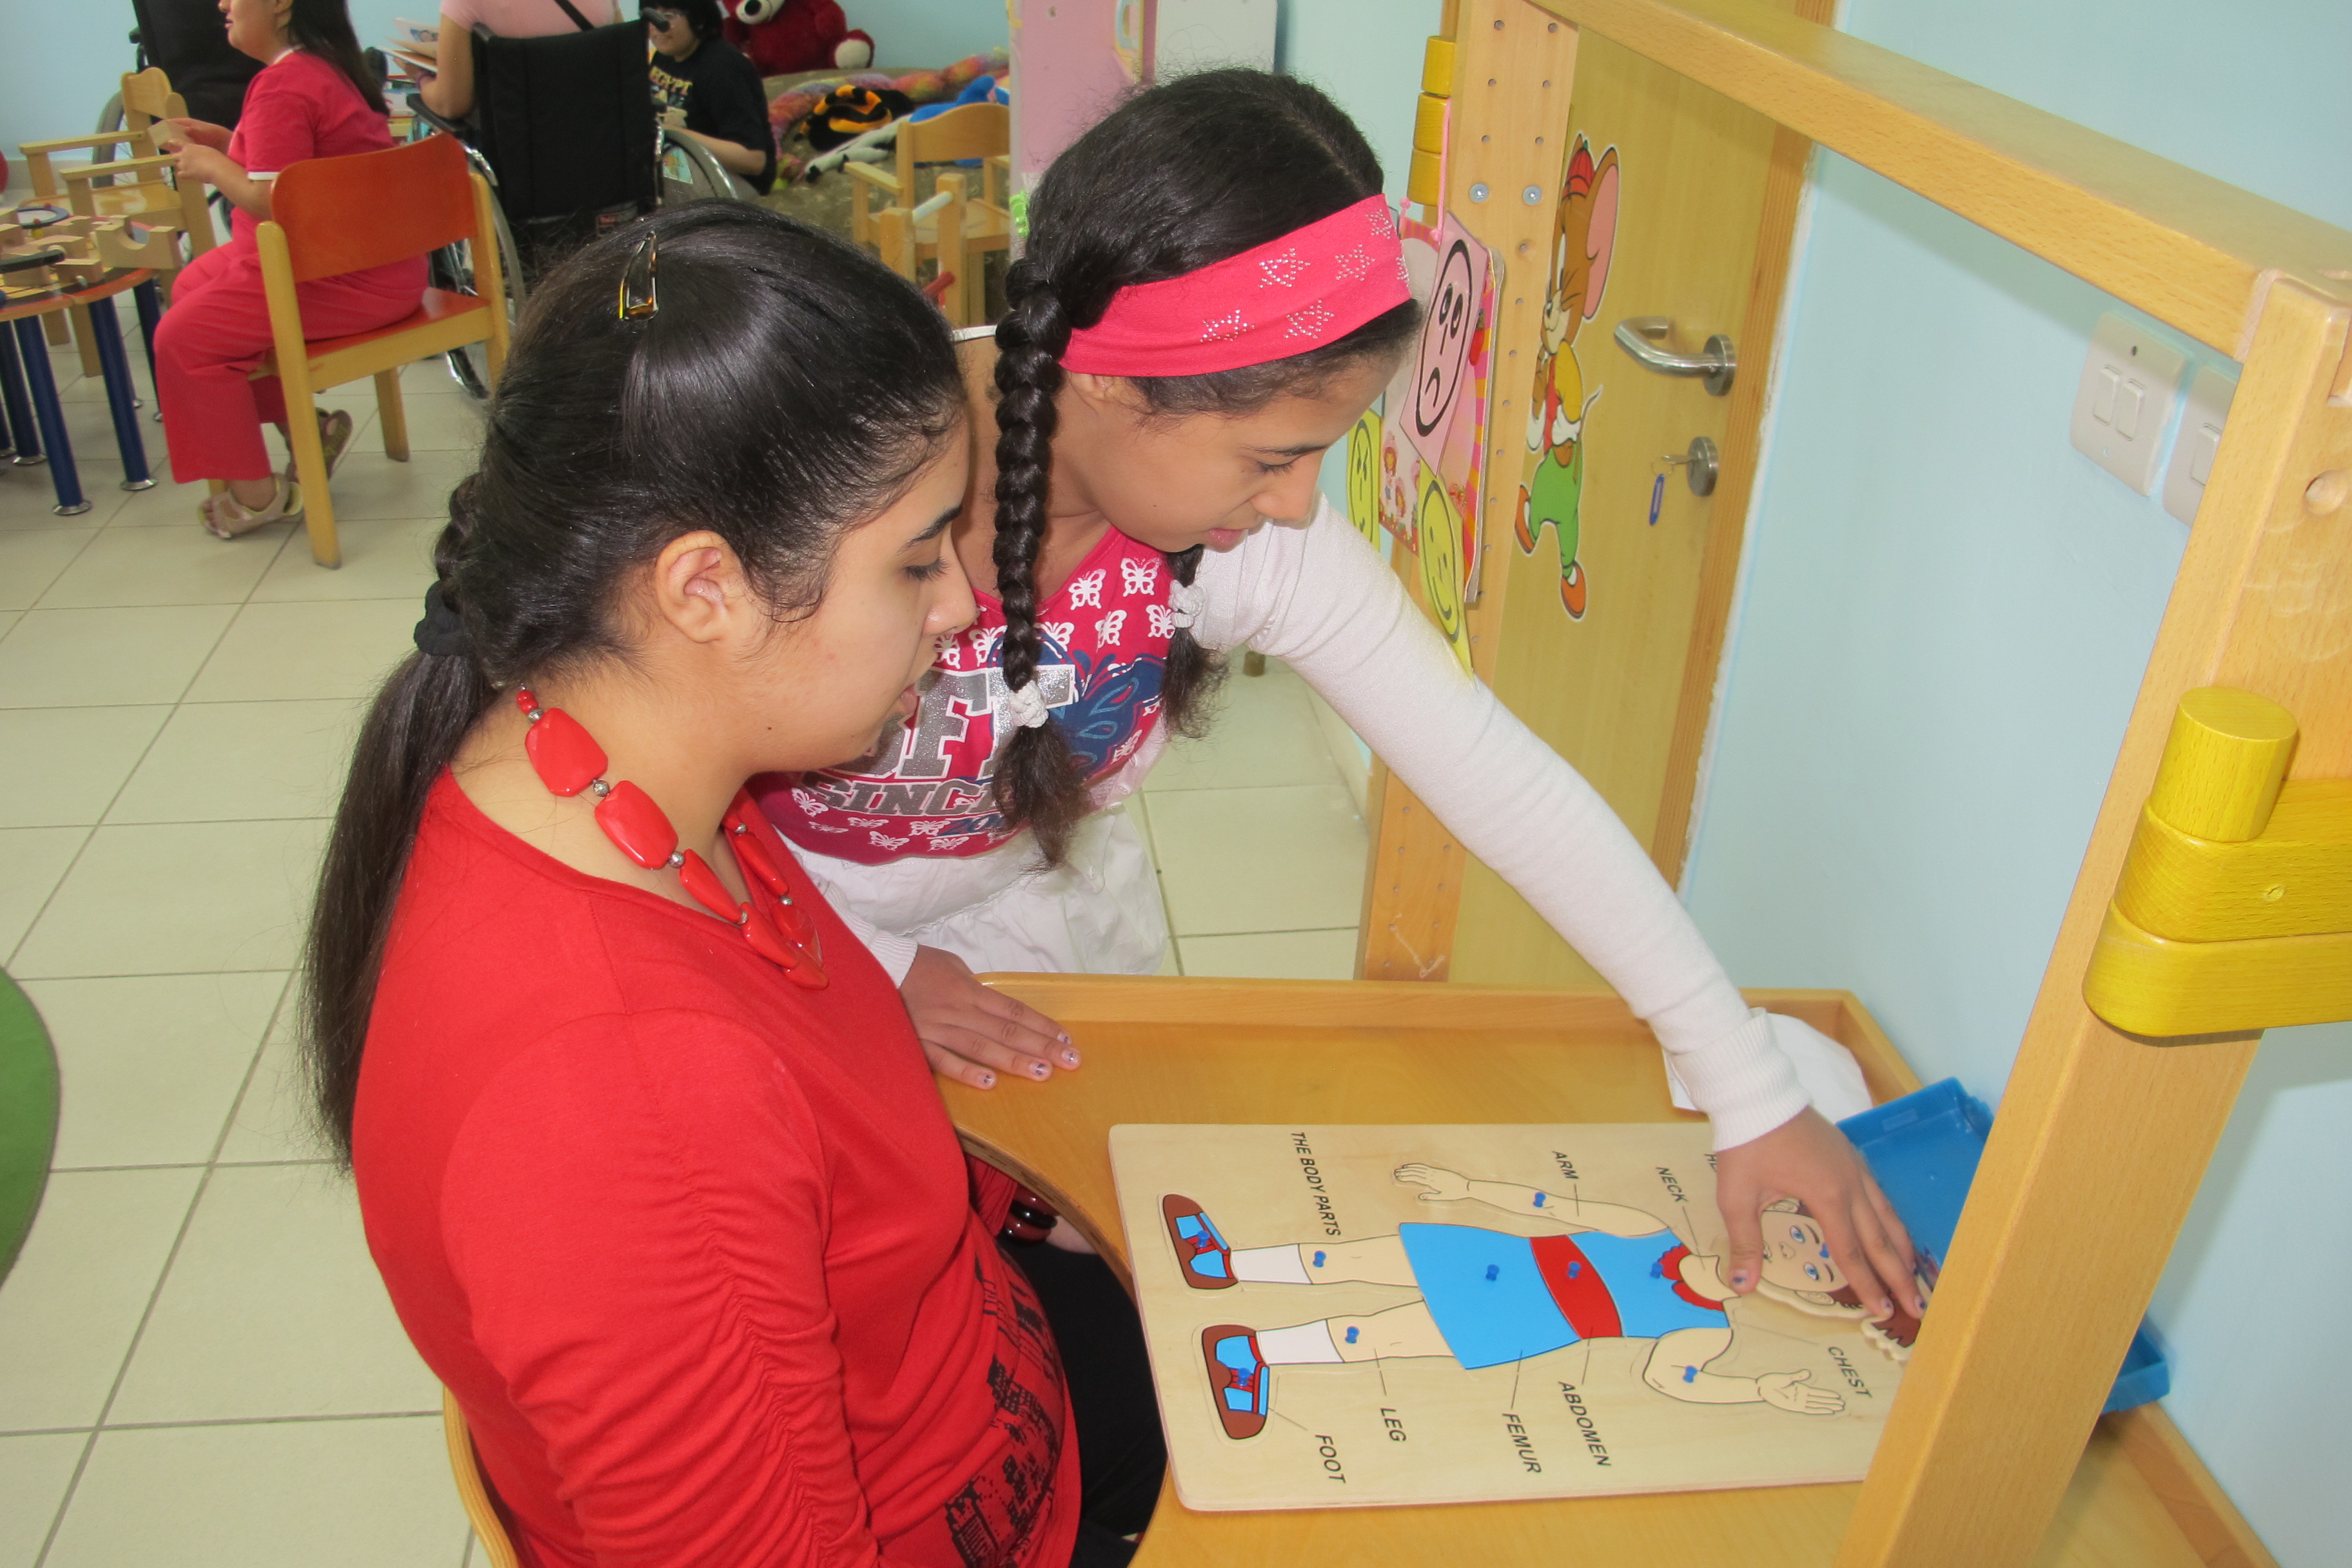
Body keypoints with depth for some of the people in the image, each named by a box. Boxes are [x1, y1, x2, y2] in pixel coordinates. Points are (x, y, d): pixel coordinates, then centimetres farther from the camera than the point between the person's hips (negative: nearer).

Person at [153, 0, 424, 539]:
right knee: (193, 286, 20)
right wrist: (226, 144, 12)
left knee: (182, 338, -5)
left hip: (346, 280, -10)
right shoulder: (323, 64, 12)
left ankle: (254, 492, 3)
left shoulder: (281, 86, -19)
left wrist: (211, 166, -9)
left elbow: (274, 203, -24)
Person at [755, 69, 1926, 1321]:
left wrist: (1754, 1095, -19)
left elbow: (1503, 783, -21)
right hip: (788, 930, -2)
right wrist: (873, 971, -22)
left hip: (1043, 910, 2)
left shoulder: (1255, 538, -25)